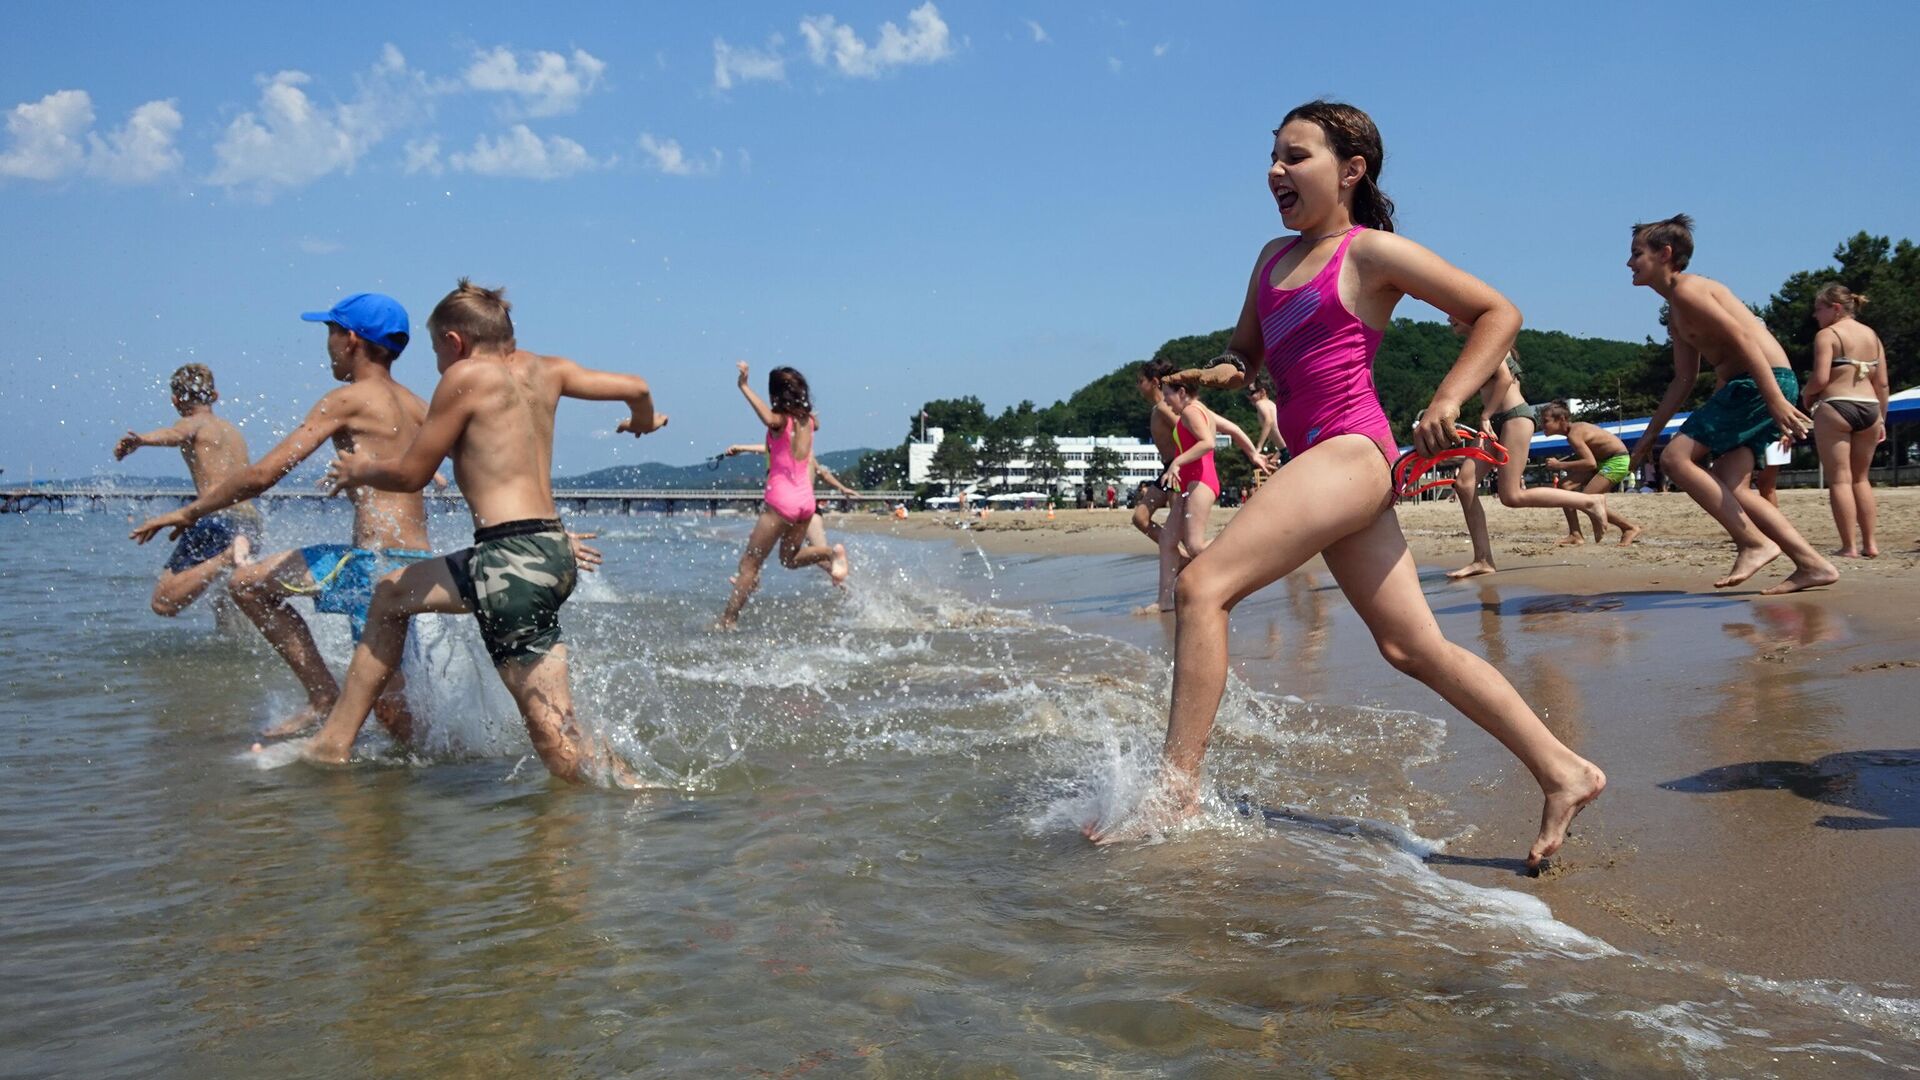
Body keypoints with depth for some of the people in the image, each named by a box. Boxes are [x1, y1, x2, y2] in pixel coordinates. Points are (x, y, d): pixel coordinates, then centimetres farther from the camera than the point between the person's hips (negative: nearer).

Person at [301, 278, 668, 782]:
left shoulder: (466, 375, -3)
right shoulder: (543, 370, 14)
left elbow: (410, 474, 1)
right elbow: (635, 388, 20)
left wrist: (360, 470, 22)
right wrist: (644, 420, 43)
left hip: (513, 558, -9)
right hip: (552, 549, 9)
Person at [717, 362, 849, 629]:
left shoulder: (781, 419, -9)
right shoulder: (808, 420, 10)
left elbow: (769, 419, -36)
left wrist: (744, 387, -29)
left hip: (781, 499, -6)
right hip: (806, 499, 7)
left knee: (749, 563, 0)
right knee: (790, 558, 23)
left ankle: (728, 620, 0)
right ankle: (831, 552, -2)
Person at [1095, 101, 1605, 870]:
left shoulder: (1372, 253, -1)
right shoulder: (1275, 257, 21)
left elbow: (1497, 313, 3)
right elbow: (1246, 347, 29)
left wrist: (1447, 399, -8)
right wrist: (1225, 370, 6)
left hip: (1350, 452, -9)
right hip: (1322, 464, 9)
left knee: (1204, 584, -19)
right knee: (1413, 648, 6)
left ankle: (1177, 784, -18)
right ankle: (1563, 772, 12)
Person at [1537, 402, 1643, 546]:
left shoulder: (1573, 433, -23)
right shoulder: (1574, 427, 5)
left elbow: (1590, 463, -32)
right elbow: (1583, 455, 14)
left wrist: (1559, 465, -27)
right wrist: (1560, 461, 0)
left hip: (1617, 461, -10)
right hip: (1603, 460, 10)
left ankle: (1630, 528, -2)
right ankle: (1576, 535, 3)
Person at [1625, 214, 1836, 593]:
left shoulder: (1688, 290, -9)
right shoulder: (1675, 313, 22)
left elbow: (1742, 337, -19)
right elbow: (1684, 379, 25)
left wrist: (1776, 400, -27)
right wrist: (1651, 432, 24)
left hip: (1764, 382, -10)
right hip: (1743, 387, 10)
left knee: (1676, 457, -14)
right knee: (1730, 489, 5)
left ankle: (1755, 544, -14)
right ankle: (1812, 564, 3)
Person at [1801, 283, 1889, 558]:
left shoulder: (1827, 334, -5)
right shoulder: (1872, 335, 14)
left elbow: (1820, 378, -16)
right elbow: (1882, 383, 12)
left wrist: (1805, 396, 3)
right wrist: (1881, 418, 18)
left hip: (1835, 407, -6)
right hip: (1869, 408, 6)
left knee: (1840, 479, -3)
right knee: (1861, 478, 16)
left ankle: (1849, 547, -6)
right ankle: (1870, 544, 15)